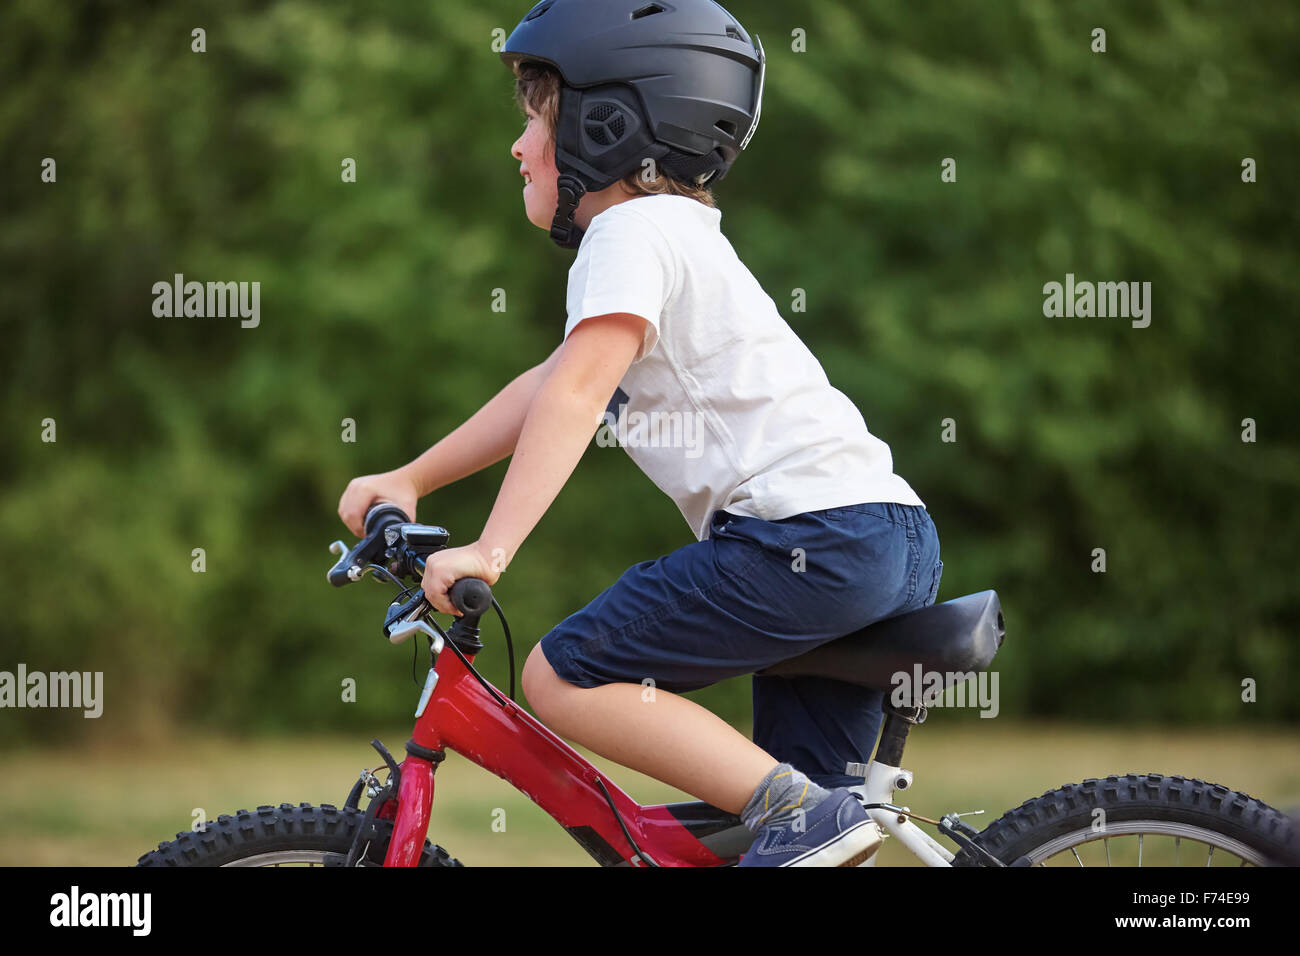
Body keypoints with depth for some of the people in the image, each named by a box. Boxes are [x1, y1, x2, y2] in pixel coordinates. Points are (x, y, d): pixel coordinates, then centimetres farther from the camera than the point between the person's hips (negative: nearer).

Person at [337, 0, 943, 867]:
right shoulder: (672, 231, 27)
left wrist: (490, 550, -20)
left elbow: (577, 394, -15)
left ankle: (801, 812, -15)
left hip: (811, 534, -10)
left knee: (563, 678, -8)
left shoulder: (635, 228, -4)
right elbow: (549, 391, 30)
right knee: (795, 792, 14)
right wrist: (409, 482, 30)